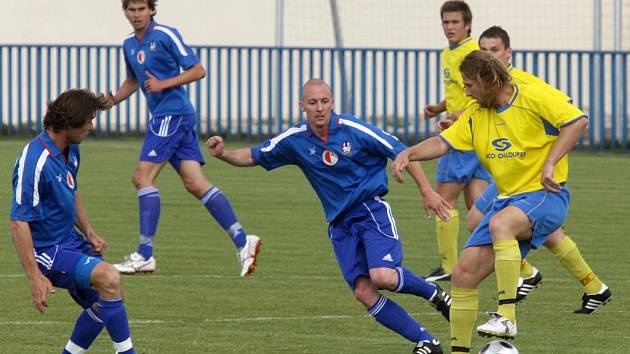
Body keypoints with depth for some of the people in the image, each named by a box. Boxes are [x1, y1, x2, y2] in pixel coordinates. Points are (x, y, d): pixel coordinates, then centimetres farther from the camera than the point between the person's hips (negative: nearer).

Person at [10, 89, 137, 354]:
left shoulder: (71, 149, 3)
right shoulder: (35, 163, -27)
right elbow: (18, 223, -27)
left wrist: (89, 232, 9)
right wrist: (35, 277, -30)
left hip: (70, 242, 10)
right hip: (46, 250, -10)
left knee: (101, 304, 12)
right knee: (109, 277, -26)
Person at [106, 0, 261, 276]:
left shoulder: (165, 35, -8)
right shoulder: (129, 45, 17)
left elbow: (197, 70, -9)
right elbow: (133, 80, 32)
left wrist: (163, 84, -16)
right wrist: (113, 100, 13)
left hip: (173, 113, -8)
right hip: (162, 116, 8)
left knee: (142, 176, -11)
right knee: (195, 183, -1)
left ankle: (144, 256, -11)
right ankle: (241, 240, -5)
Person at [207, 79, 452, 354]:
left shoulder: (353, 130, -12)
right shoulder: (295, 140, 1)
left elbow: (401, 153, -5)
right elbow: (253, 157, 11)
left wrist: (426, 191, -7)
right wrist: (223, 154, -8)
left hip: (372, 210, -4)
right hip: (341, 224, 4)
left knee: (382, 277, -28)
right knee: (364, 293, -11)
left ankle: (433, 293, 3)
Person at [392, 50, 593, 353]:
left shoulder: (533, 99, -8)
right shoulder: (476, 115, 12)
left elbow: (578, 121, -13)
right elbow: (444, 143, 5)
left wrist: (550, 163, -20)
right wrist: (409, 153, -14)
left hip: (545, 195, -7)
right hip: (508, 199, 7)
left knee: (500, 223, -39)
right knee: (464, 274, -2)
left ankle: (506, 316, -39)